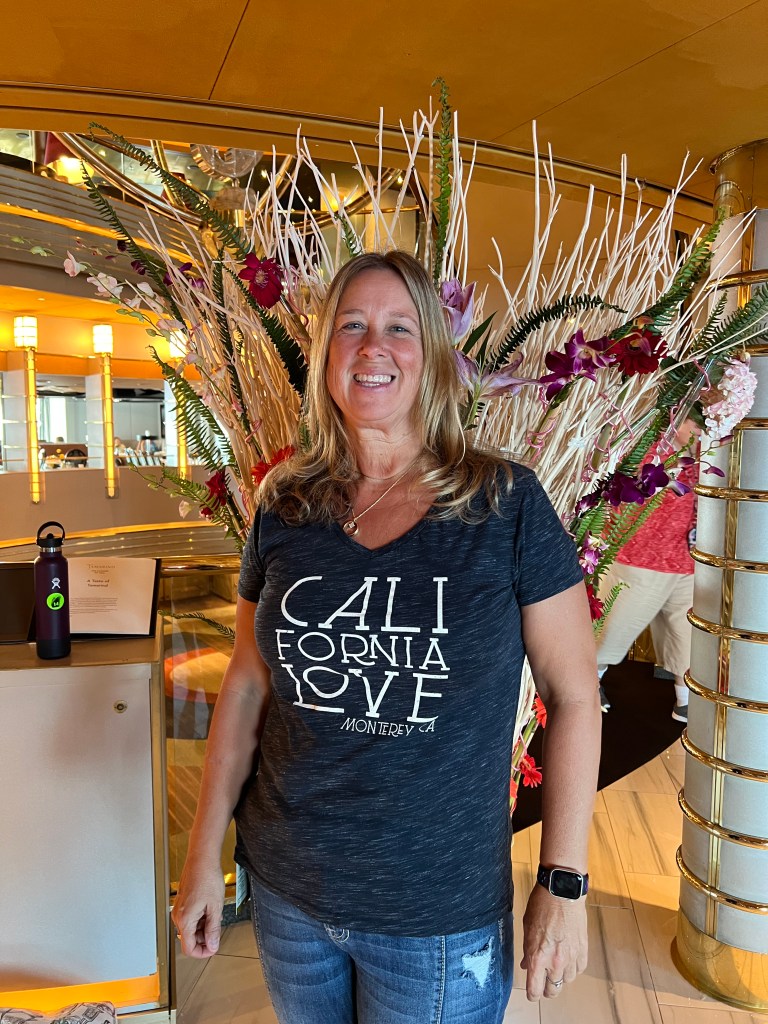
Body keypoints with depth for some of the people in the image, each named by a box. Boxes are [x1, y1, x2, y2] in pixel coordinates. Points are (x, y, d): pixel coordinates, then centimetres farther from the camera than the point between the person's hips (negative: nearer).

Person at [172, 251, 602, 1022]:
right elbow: (247, 686, 3)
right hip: (285, 890, 3)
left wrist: (563, 884, -8)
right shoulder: (284, 509, -4)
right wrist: (205, 852, 4)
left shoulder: (507, 506, -13)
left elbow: (572, 696, -8)